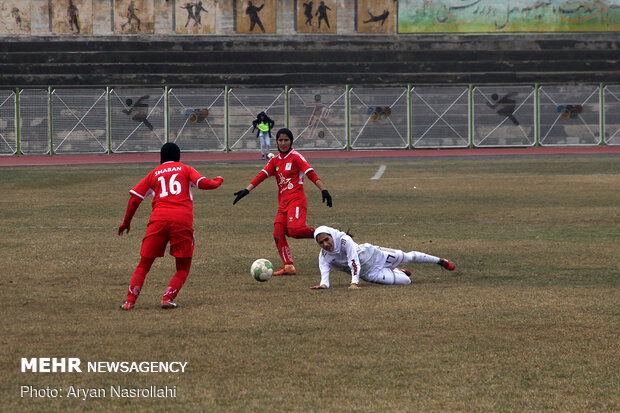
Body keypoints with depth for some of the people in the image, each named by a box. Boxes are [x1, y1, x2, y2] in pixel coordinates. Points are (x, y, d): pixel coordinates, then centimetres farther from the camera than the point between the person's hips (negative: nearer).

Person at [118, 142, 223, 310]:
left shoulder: (154, 173, 20)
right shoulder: (185, 169, 16)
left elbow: (135, 197, 15)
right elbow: (203, 183, 1)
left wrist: (126, 222, 23)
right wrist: (217, 182, 22)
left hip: (158, 219, 1)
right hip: (182, 220, -1)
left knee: (144, 265, 10)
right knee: (183, 269, 11)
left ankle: (130, 301, -2)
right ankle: (168, 299, -7)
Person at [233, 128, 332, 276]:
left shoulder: (295, 157, -1)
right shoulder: (275, 161, 17)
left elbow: (311, 173, -10)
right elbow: (261, 175, 10)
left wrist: (324, 190, -20)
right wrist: (246, 190, -2)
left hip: (296, 200, -7)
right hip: (283, 203, 7)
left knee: (294, 229, -29)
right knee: (278, 234, -4)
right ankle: (289, 267, -1)